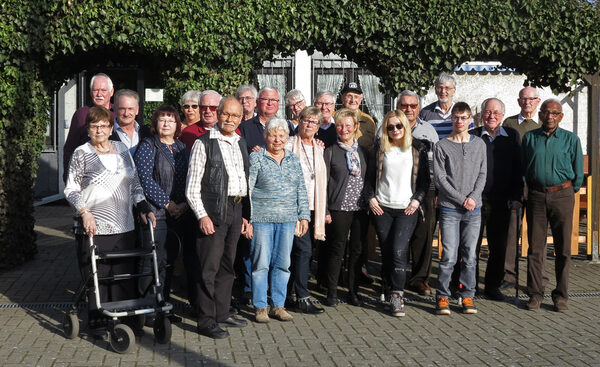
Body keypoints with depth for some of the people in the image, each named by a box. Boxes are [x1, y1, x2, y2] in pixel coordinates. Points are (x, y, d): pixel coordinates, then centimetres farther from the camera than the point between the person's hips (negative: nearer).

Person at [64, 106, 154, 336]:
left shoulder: (122, 150, 13)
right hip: (93, 228, -4)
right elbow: (71, 190, 1)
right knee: (97, 277, 0)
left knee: (125, 275, 6)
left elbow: (135, 185, 18)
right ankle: (98, 323, 13)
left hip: (124, 227, 4)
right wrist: (84, 212, -13)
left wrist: (144, 208, 5)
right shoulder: (81, 154, 2)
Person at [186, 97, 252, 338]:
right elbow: (192, 186, -7)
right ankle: (206, 320, 4)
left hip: (237, 210, 6)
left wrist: (245, 214, 15)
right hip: (214, 210, -6)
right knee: (209, 266, -4)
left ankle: (222, 314, 24)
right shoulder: (204, 143, -5)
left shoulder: (241, 143, 15)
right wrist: (202, 215, -15)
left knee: (227, 264, 13)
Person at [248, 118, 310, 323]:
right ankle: (260, 307, 11)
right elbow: (246, 189, -5)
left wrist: (304, 215, 9)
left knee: (283, 263, 7)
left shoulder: (293, 160, 13)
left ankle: (278, 306, 17)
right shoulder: (255, 158, -1)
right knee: (261, 263, 0)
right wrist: (246, 218, -12)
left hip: (288, 220, 4)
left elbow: (301, 190, 15)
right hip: (262, 219, -4)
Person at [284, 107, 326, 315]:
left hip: (312, 207, 6)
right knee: (304, 249, -11)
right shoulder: (289, 145, -3)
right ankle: (302, 298, -6)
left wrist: (322, 210, 14)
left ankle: (287, 296, 18)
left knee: (296, 251, 10)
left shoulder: (319, 149, 15)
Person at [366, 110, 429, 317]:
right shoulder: (380, 150, 10)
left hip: (407, 209, -2)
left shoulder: (417, 149, 6)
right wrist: (371, 197, -1)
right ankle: (394, 290, 17)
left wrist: (417, 199, -5)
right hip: (382, 208, 2)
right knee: (386, 252, 3)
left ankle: (396, 296, -10)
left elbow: (425, 178, 7)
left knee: (399, 251, -13)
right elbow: (371, 176, 12)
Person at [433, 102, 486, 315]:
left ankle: (468, 296, 15)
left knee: (470, 255, 5)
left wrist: (473, 197, -8)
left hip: (473, 209, 3)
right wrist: (461, 199, -10)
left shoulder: (479, 144, 10)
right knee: (449, 256, -5)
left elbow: (482, 174, 8)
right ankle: (442, 297, 7)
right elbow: (439, 178, -4)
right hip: (449, 209, -2)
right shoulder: (442, 146, 1)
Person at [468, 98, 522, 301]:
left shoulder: (512, 136, 7)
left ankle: (493, 285, 23)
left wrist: (515, 197, 0)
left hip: (501, 201, 2)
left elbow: (518, 169, 7)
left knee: (499, 246, 9)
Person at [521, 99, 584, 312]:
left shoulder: (571, 139, 5)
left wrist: (569, 191, 11)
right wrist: (529, 189, 10)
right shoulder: (529, 138, 8)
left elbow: (578, 172, 10)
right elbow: (522, 168, 13)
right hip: (536, 196, 1)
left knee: (563, 248, 1)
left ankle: (561, 296, 10)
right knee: (535, 247, 1)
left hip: (562, 196, -1)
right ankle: (535, 293, 9)